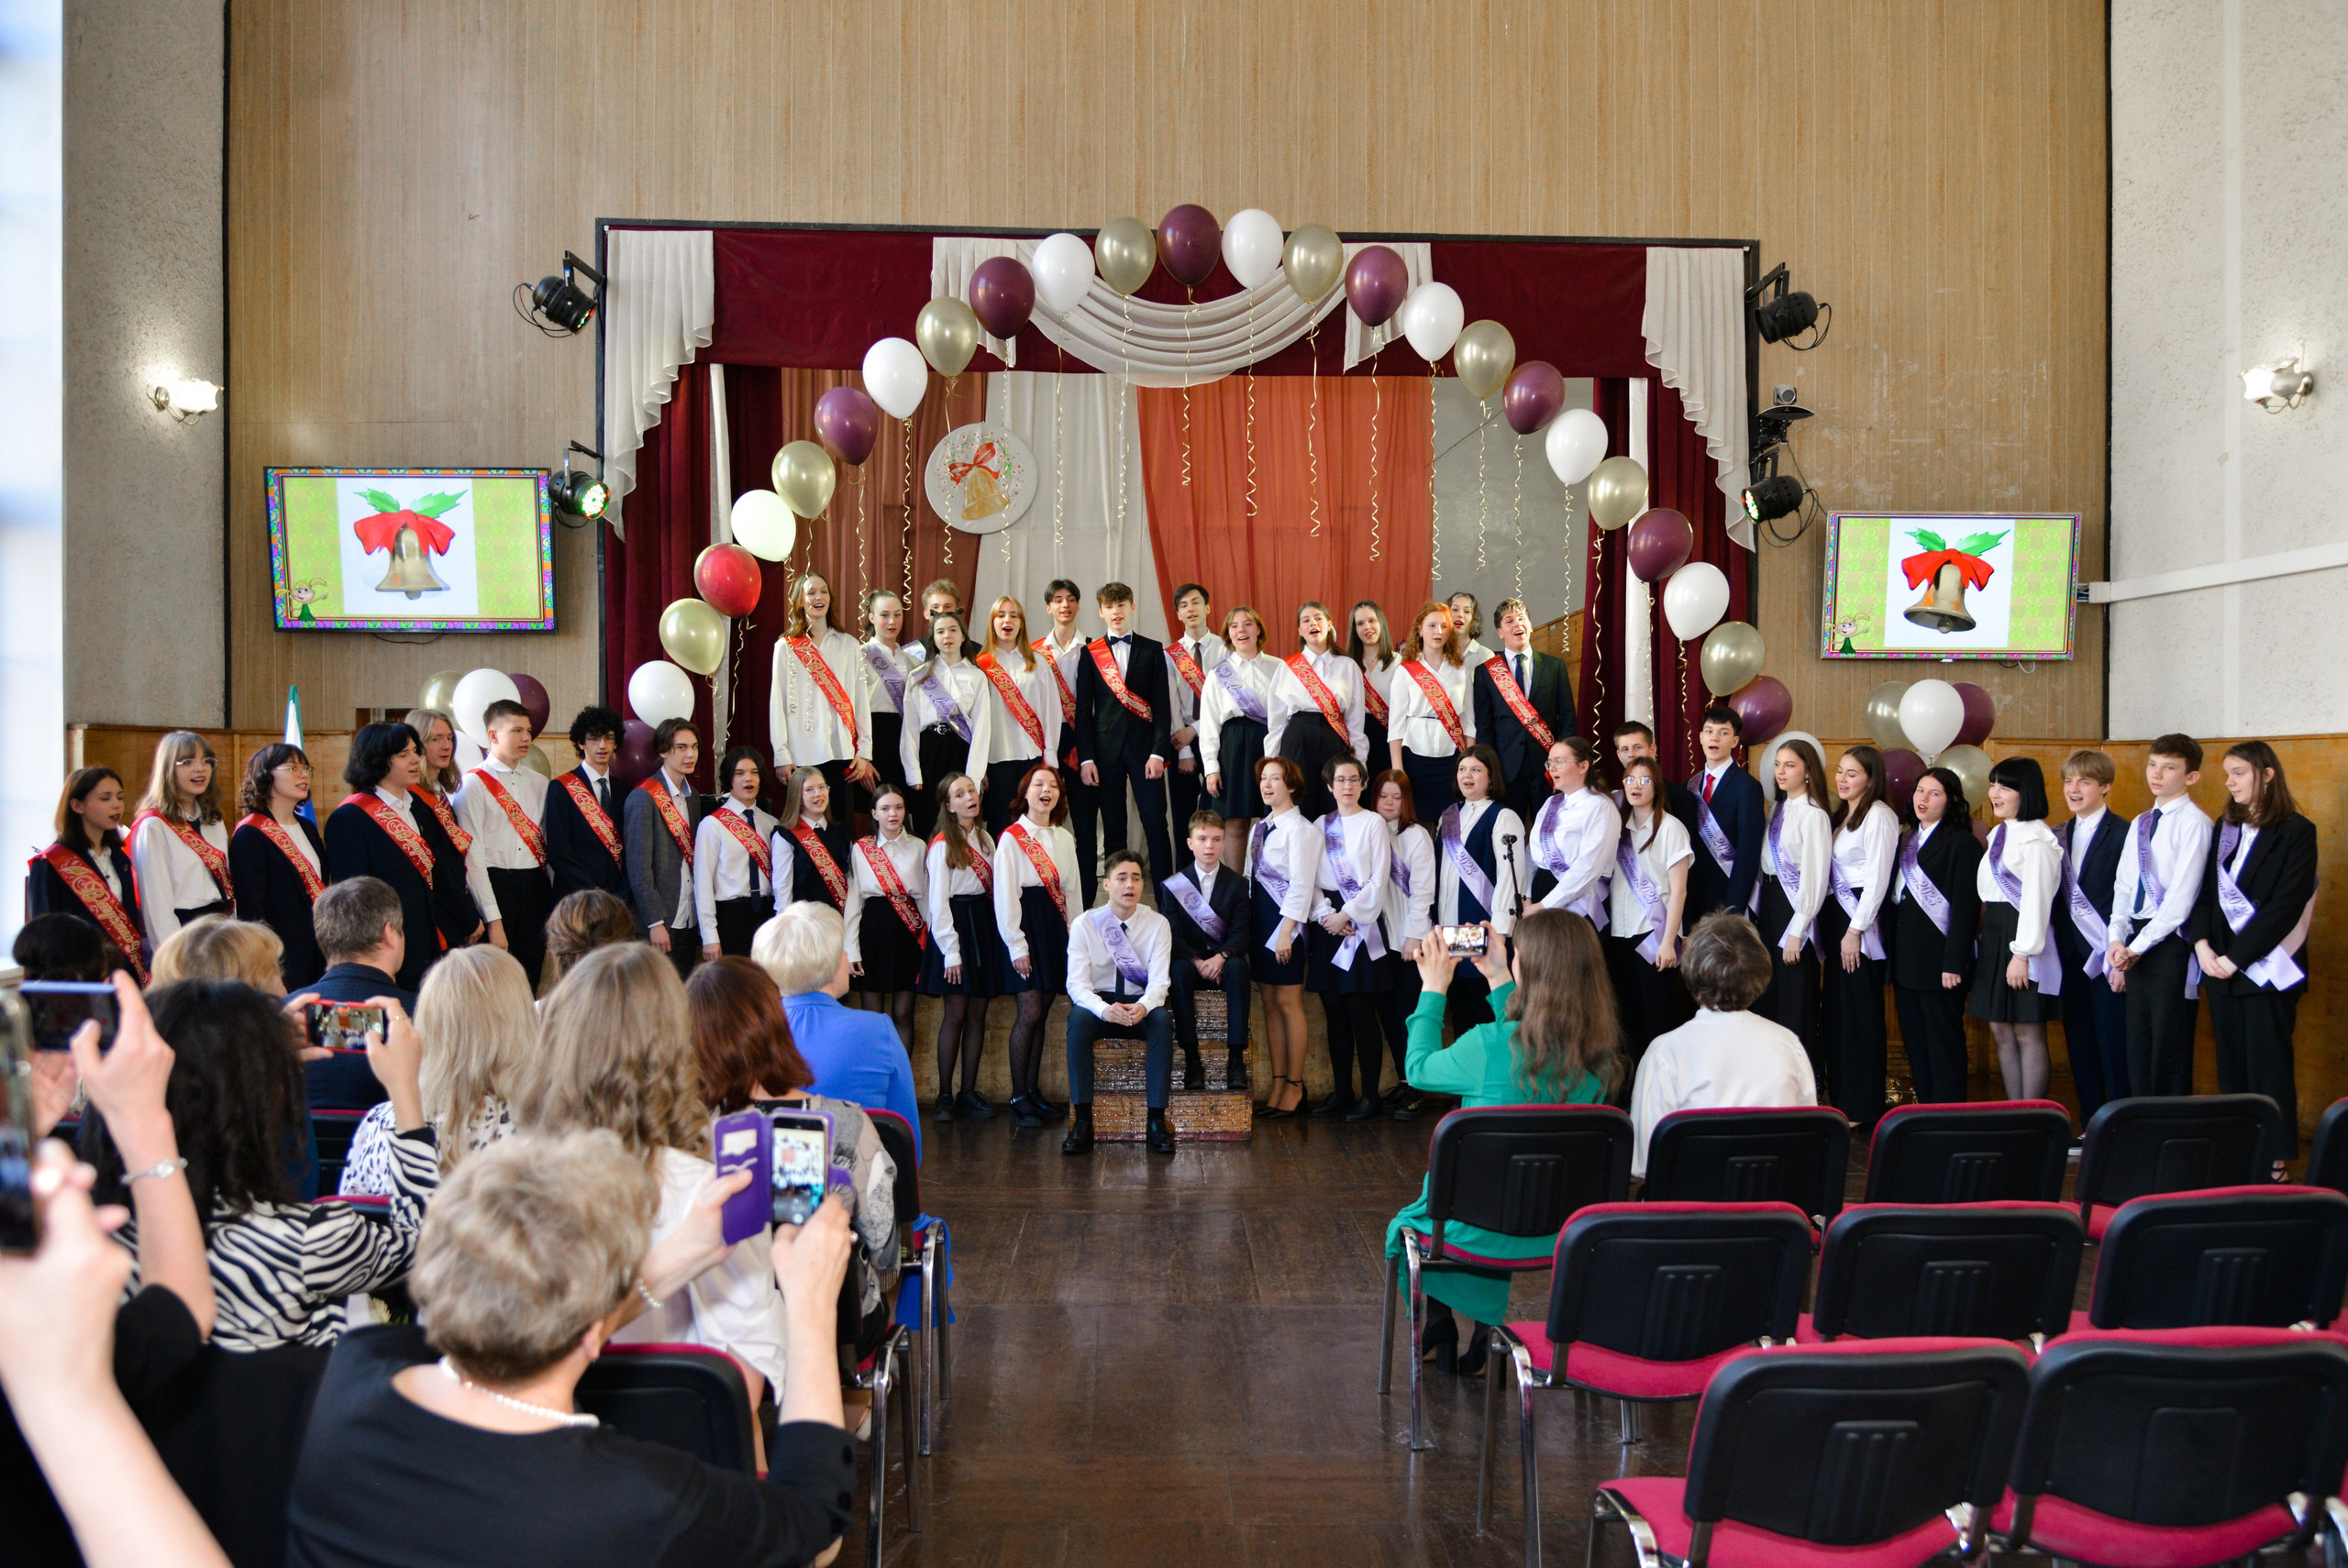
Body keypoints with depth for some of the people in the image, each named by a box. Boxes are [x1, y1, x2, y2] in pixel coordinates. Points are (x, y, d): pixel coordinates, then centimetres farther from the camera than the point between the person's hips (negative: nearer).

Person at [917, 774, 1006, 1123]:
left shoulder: (985, 839, 15)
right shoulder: (942, 845, -5)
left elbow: (993, 888, 13)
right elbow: (938, 902, -9)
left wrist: (997, 932, 2)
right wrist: (951, 951, -14)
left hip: (985, 924, 6)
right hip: (955, 925, -6)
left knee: (977, 1014, 6)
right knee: (955, 1014, -5)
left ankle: (969, 1093, 12)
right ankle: (944, 1095, 4)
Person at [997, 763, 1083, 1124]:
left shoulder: (1065, 838, 13)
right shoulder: (1011, 838, -4)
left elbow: (1072, 891, 14)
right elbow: (1005, 895, -8)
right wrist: (1016, 945, -13)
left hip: (1056, 927, 5)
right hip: (1026, 922, -5)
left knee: (1041, 1013, 8)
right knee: (1030, 1012, -9)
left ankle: (1034, 1090, 14)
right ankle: (1018, 1095, 0)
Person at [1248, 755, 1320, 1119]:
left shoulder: (1299, 828, -10)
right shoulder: (1259, 828, 14)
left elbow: (1301, 884, -14)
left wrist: (1286, 931, -18)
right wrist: (1247, 923, 9)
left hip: (1286, 922, -8)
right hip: (1259, 920, 8)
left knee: (1289, 1003, -3)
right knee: (1270, 1003, 9)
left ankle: (1295, 1085, 5)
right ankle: (1277, 1082, 15)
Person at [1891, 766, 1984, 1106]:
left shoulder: (1963, 844, -8)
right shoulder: (1907, 840, 15)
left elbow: (1966, 908, -13)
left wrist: (1954, 963, -19)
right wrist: (1894, 957, 10)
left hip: (1938, 961, -7)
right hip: (1906, 961, 7)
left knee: (1944, 1043, 0)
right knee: (1915, 1043, 11)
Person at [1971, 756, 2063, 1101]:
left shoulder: (2036, 837, -13)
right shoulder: (1999, 834, 16)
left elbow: (2036, 899, -18)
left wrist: (2023, 953, -20)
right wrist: (1987, 937, 12)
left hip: (2023, 939, -9)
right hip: (1995, 938, 9)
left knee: (2028, 1034, -3)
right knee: (2001, 1030, 11)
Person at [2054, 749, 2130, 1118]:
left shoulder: (2122, 833, -8)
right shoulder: (2059, 836, 13)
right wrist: (2058, 949, 8)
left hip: (2107, 956, -7)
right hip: (2071, 956, 7)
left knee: (2114, 1044, -3)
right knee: (2080, 1044, 11)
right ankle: (2090, 1126, 19)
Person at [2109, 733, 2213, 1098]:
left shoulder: (2194, 823, -9)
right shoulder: (2139, 825, 15)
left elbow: (2182, 895, -14)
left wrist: (2140, 946, -14)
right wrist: (2118, 940, 0)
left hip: (2169, 942, -7)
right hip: (2136, 944, 7)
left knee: (2169, 1044, -2)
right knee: (2138, 1042, 10)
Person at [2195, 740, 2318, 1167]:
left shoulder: (2295, 832, -6)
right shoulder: (2226, 830, 13)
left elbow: (2285, 906, -14)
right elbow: (2205, 893, 9)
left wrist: (2235, 957, -16)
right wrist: (2203, 944, -7)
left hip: (2267, 969, -6)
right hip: (2222, 968, 6)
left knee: (2268, 1066, -2)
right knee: (2231, 1066, 8)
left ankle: (2274, 1160, 5)